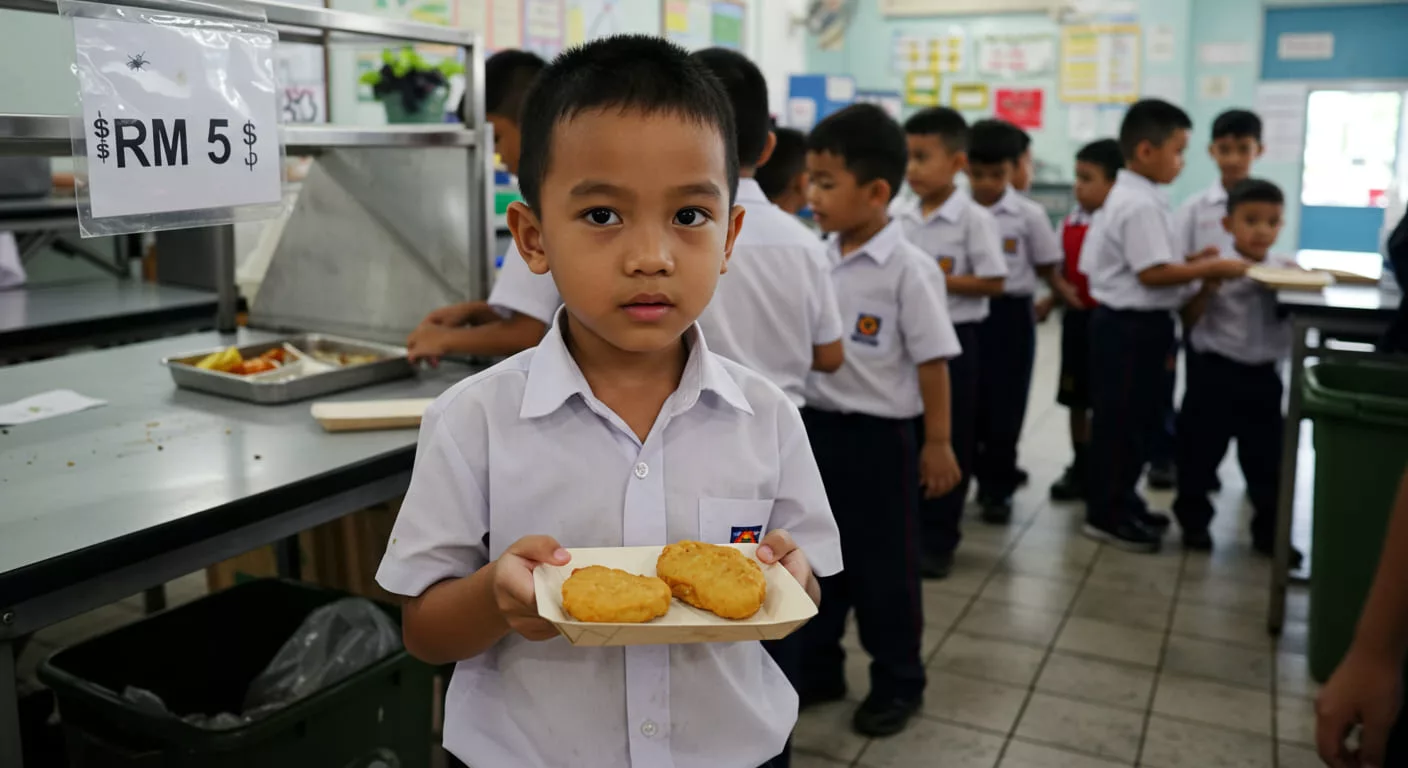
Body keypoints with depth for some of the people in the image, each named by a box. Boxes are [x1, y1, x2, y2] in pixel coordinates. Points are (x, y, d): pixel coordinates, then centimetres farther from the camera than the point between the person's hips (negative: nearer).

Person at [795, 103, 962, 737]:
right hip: (816, 426, 6)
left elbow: (933, 361, -12)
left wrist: (937, 443, -10)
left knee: (883, 565, 8)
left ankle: (898, 682, 26)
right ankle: (816, 669, 34)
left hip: (880, 435, -6)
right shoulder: (817, 260, 3)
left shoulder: (909, 269, -15)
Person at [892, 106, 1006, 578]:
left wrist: (937, 281, -18)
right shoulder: (897, 215, 4)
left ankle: (937, 540, 18)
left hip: (952, 337, -4)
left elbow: (993, 283, -10)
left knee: (948, 441, 6)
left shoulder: (974, 219, -9)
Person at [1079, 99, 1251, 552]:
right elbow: (1153, 273, -24)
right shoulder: (1141, 205, -19)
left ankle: (1120, 501, 30)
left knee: (1138, 417, 18)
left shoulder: (1130, 197, 13)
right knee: (1121, 419, -1)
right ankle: (1106, 515, 10)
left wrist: (1191, 264, 9)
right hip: (1131, 326, -11)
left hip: (1133, 322, 11)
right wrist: (1211, 269, -16)